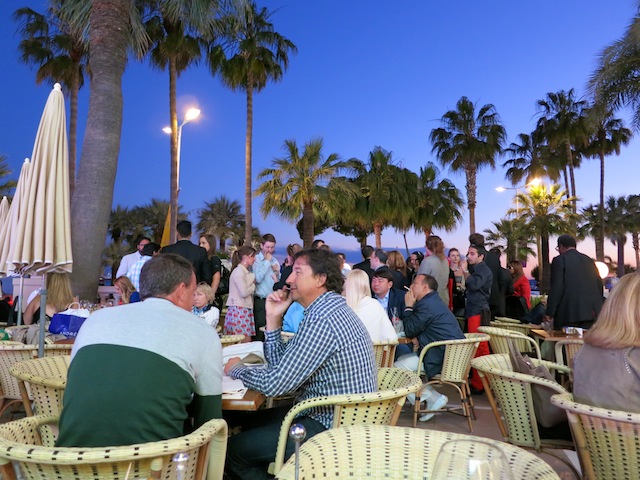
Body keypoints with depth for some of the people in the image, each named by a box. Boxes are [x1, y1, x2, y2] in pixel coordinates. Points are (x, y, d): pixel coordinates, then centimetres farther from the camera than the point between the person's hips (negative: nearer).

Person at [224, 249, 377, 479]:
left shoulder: (322, 319, -25)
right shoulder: (330, 309, 8)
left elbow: (274, 383, -25)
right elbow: (280, 364, 10)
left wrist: (236, 369, -6)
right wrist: (273, 318, 0)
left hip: (331, 428, -10)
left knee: (233, 450, -5)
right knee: (253, 422, 23)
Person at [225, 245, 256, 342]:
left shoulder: (247, 272, 17)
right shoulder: (238, 271, -10)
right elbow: (244, 292, -15)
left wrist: (252, 286, -1)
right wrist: (253, 286, 0)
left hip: (246, 308, 9)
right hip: (239, 309, -8)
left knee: (247, 341, 4)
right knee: (245, 341, -9)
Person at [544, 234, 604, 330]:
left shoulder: (559, 260, -2)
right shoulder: (589, 260, 17)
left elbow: (556, 288, -10)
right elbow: (599, 285, 17)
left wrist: (549, 313, -8)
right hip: (591, 313, 6)